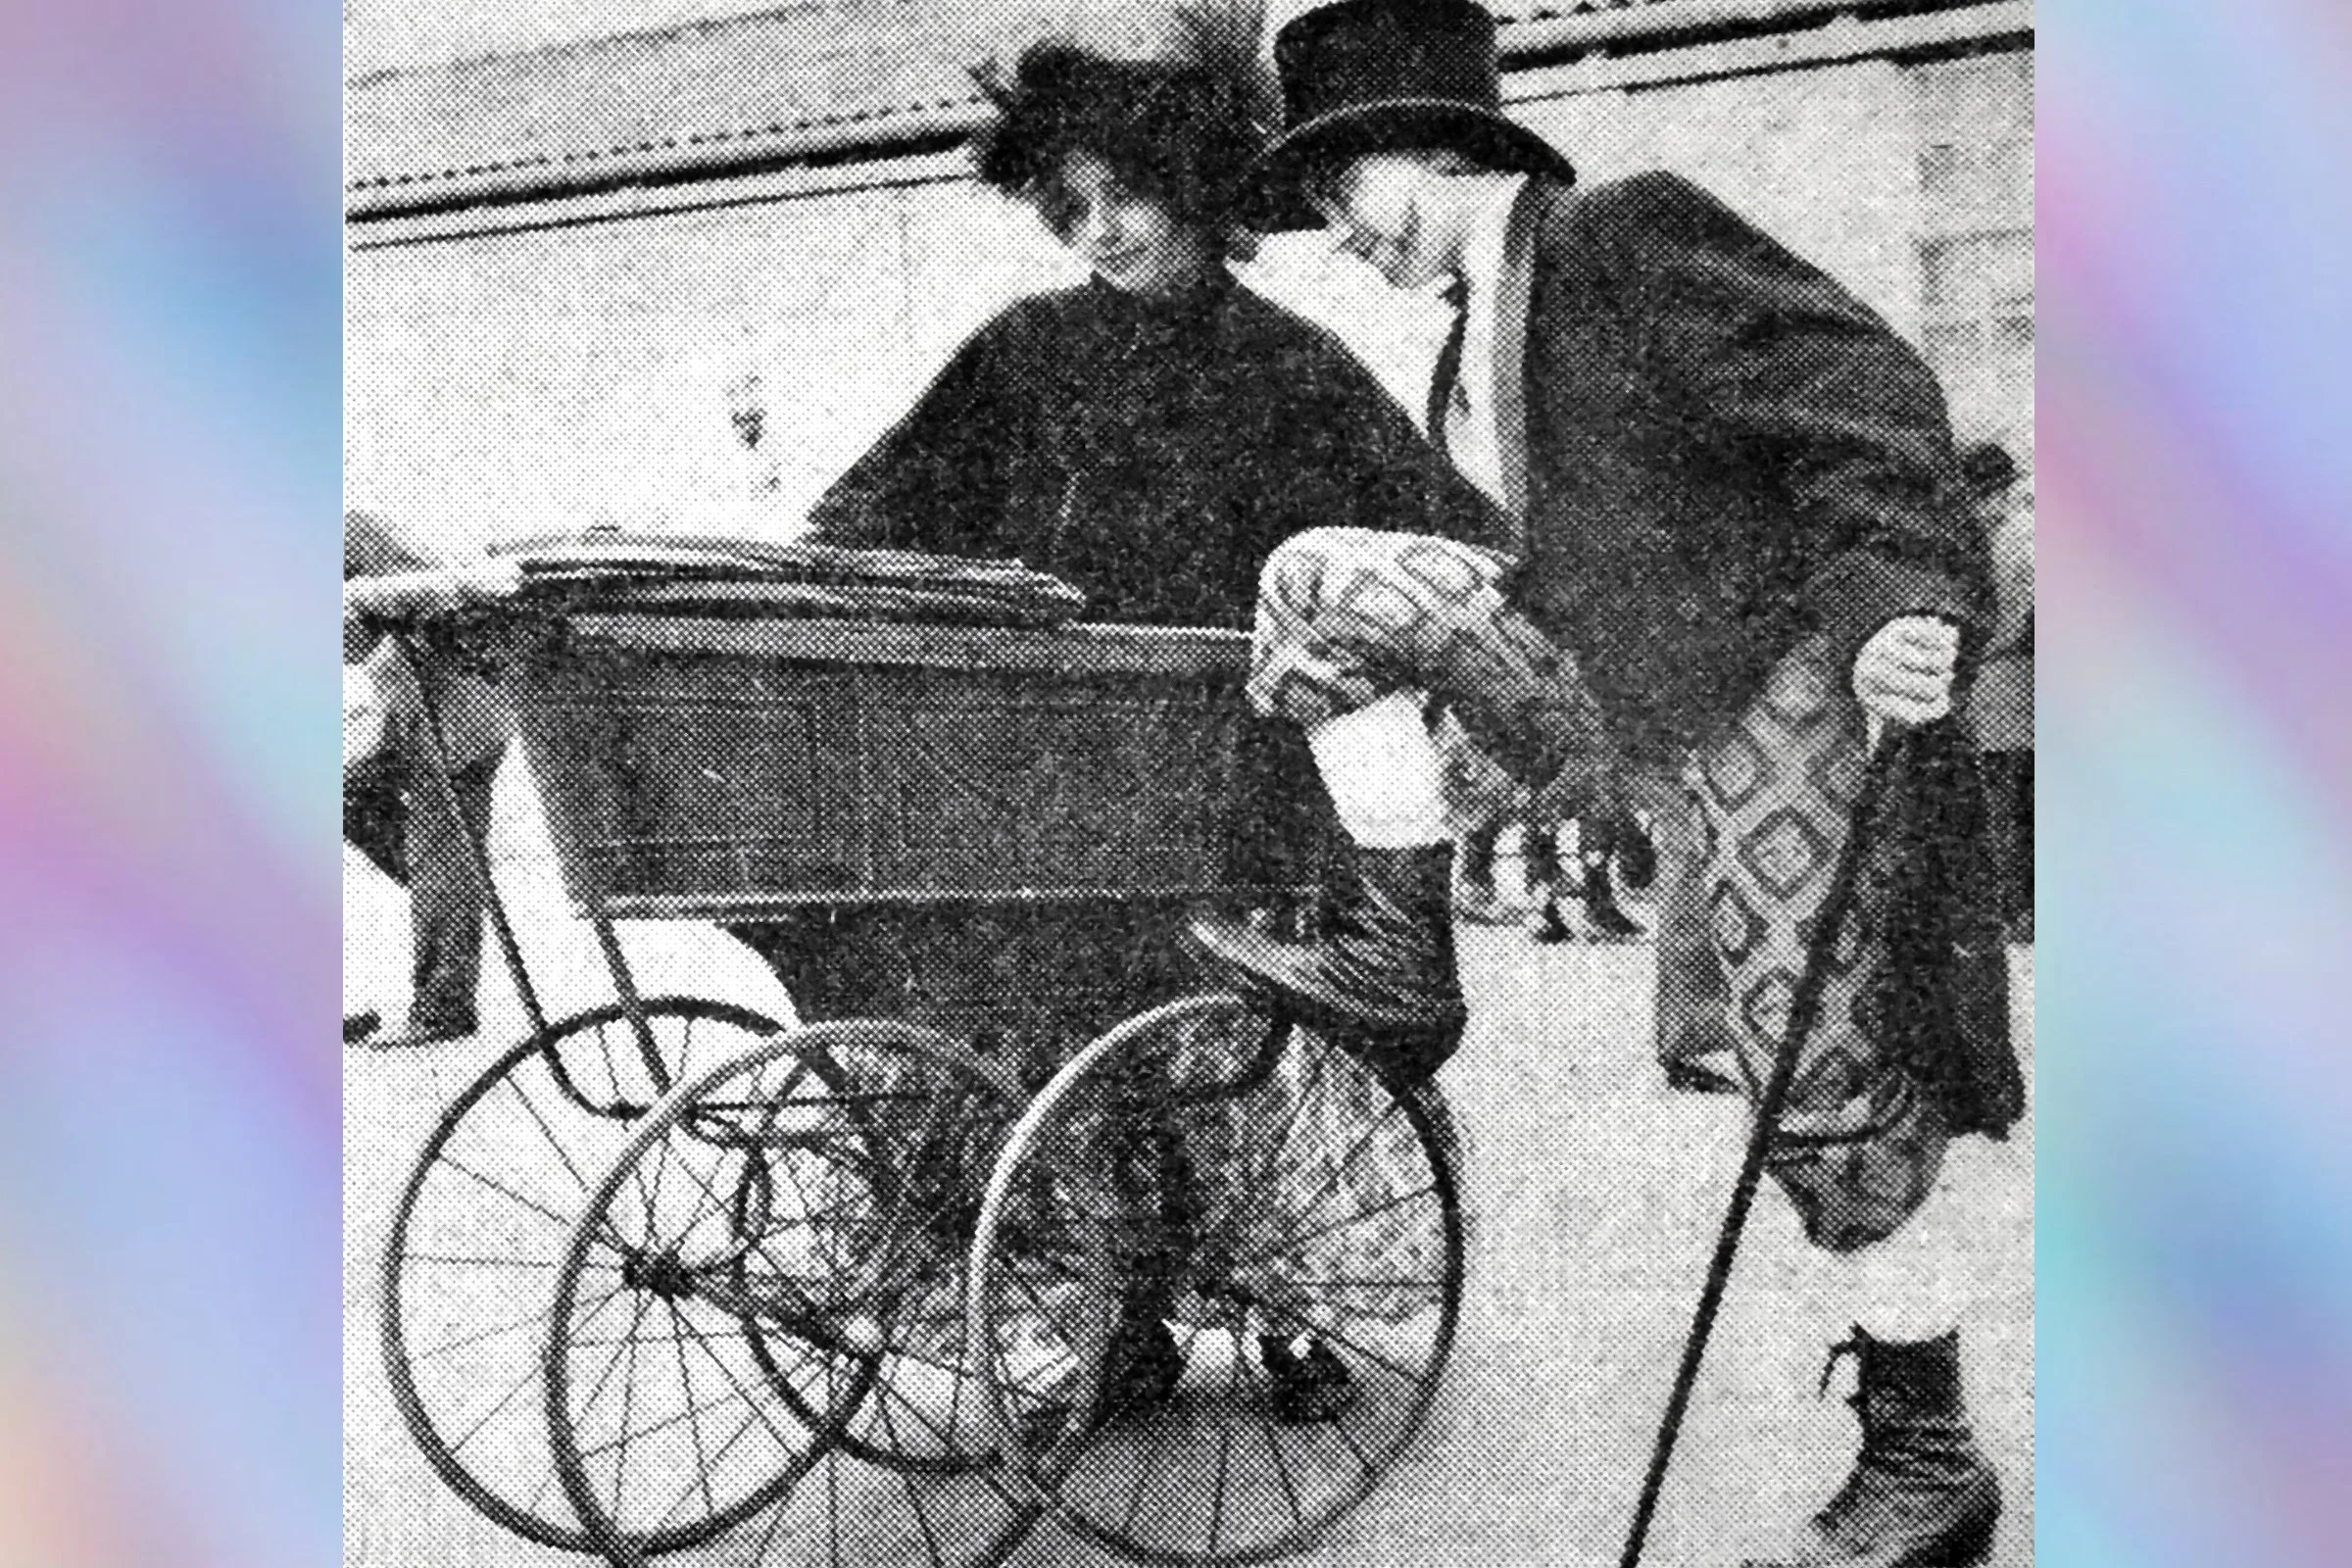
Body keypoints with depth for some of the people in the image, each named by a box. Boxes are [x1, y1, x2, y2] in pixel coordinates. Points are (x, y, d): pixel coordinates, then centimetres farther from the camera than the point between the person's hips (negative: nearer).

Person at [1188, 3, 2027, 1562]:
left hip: (1776, 675, -8)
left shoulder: (1635, 234, -15)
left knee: (1829, 1076, -5)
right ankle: (1400, 952, 5)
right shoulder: (1475, 340, 11)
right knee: (1324, 584, 0)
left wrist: (1894, 597, -36)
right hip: (1622, 679, 8)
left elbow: (1869, 393, -22)